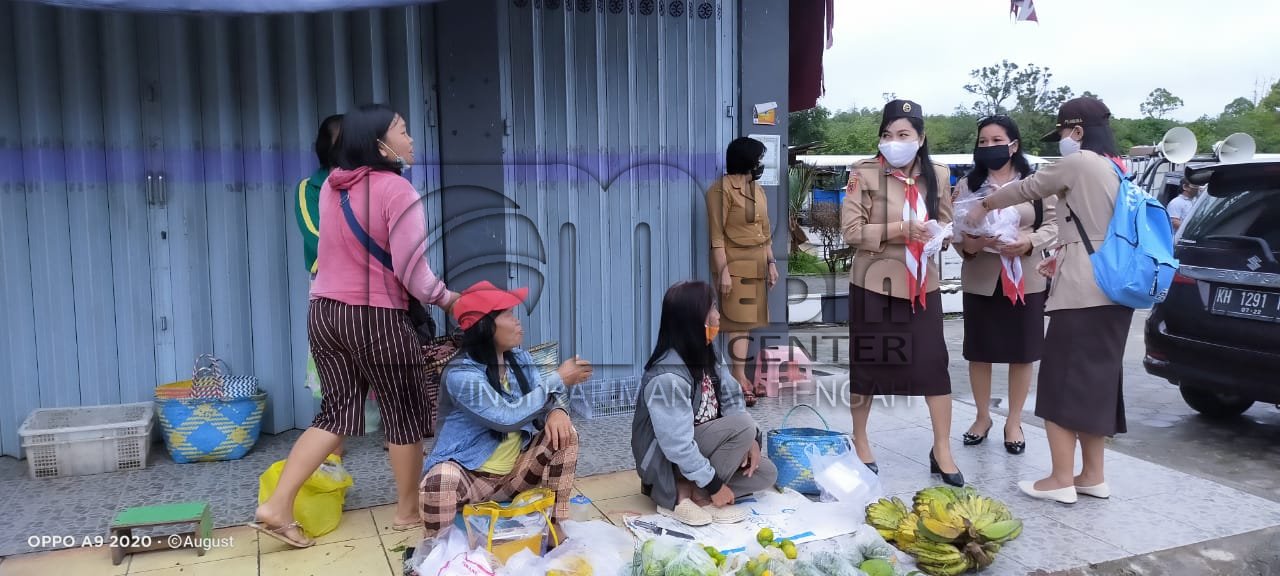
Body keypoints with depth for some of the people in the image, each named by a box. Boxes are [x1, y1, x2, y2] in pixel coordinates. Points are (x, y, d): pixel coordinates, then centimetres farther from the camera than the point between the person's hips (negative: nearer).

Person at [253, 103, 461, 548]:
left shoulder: (331, 186, 6)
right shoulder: (397, 190, -16)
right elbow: (411, 270, -17)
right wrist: (448, 300, -3)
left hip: (324, 311, 7)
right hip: (375, 318, -7)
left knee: (337, 411, 15)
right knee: (405, 414, 10)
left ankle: (276, 506, 9)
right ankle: (409, 512, 24)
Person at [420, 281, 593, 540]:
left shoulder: (519, 358, 1)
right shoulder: (461, 374, -22)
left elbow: (541, 399, 2)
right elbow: (508, 417, -28)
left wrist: (557, 410, -25)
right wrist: (558, 381, -23)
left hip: (517, 472, 6)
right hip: (470, 476, -6)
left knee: (562, 431, -14)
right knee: (441, 481, -38)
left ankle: (556, 526, -4)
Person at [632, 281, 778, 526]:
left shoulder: (705, 356, 0)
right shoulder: (669, 377, -29)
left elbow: (732, 400, 2)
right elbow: (677, 445, -30)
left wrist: (751, 440, -14)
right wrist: (714, 484, -23)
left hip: (698, 449, 9)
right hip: (666, 460, -9)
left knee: (766, 473, 0)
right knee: (742, 424, -25)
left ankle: (673, 488, -3)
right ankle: (691, 492, -13)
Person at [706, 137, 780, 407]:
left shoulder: (757, 188, 14)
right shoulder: (722, 189, -11)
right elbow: (717, 235, -15)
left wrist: (771, 262, 13)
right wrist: (723, 271, -19)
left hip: (757, 263, 8)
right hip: (735, 263, -8)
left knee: (747, 321, 9)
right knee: (739, 322, -7)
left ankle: (741, 378, 14)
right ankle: (739, 380, -4)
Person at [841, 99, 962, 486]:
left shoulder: (936, 175, 4)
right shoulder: (864, 174, -8)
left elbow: (946, 224, 14)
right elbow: (851, 231, -12)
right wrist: (899, 230, -22)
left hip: (922, 285, 3)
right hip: (875, 284, -3)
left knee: (934, 365, 1)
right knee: (867, 364, 8)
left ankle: (942, 451, 15)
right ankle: (860, 442, 27)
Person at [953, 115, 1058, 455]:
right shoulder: (966, 185, 6)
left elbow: (1054, 225, 0)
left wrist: (1029, 242, -19)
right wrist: (966, 245, -19)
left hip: (1026, 280, -1)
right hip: (980, 280, 1)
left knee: (1022, 354, 6)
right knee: (979, 353, 8)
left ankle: (1014, 422, 20)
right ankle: (982, 417, 25)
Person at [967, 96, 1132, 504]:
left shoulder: (1079, 163, -8)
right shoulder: (1117, 168, 16)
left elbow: (1026, 189, 2)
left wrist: (984, 206, 18)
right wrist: (1065, 255, 25)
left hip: (1082, 292, -9)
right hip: (1113, 291, 9)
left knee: (1063, 382, -3)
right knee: (1094, 381, 13)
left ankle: (1061, 480, 1)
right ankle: (1093, 476, 18)